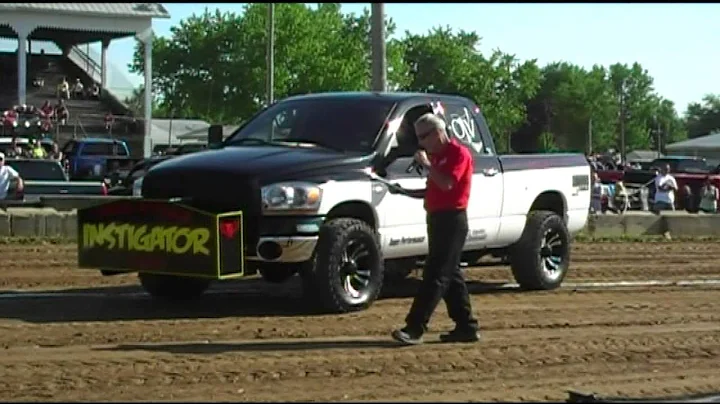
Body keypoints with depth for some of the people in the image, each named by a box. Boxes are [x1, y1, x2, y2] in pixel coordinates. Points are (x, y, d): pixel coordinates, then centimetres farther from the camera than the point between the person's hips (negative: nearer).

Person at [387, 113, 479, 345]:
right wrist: (403, 192, 11)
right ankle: (467, 328, 14)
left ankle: (415, 328, -15)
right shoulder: (438, 157, 19)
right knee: (450, 276, 10)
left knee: (435, 275, -11)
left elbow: (446, 184, -24)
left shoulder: (458, 153, -10)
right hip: (438, 219, 10)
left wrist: (426, 164, -15)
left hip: (451, 220, -10)